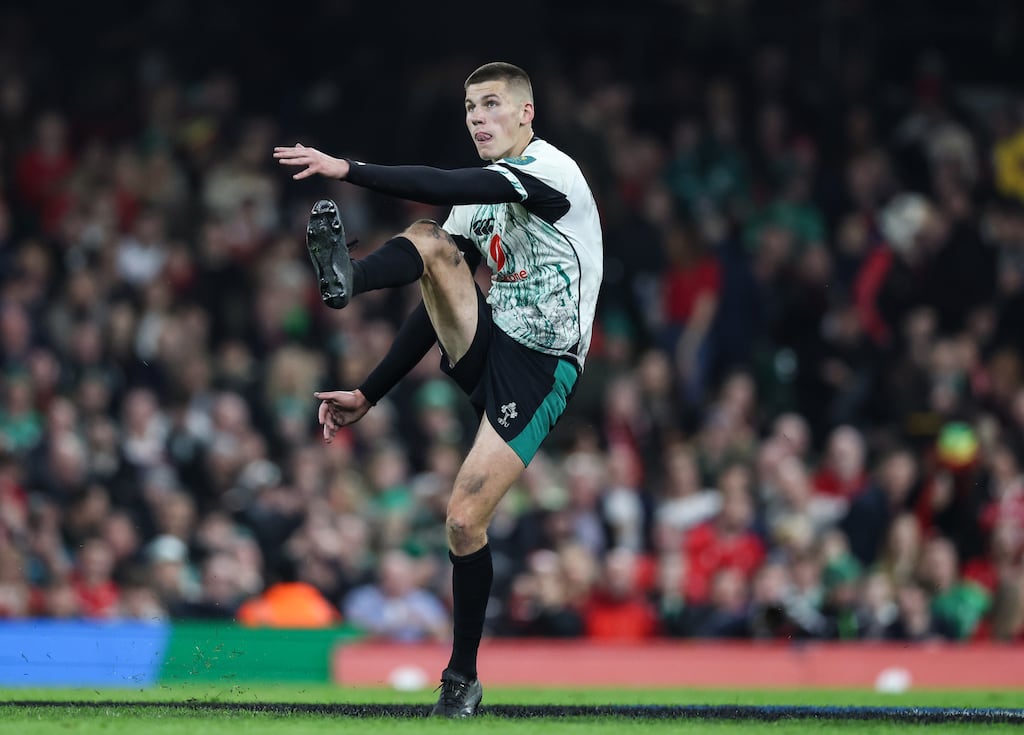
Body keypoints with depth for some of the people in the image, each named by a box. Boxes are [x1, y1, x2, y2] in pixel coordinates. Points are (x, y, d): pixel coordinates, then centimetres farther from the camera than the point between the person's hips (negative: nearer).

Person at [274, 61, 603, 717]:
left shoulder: (552, 169, -11)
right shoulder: (479, 200, 14)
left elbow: (452, 188, -27)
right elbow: (439, 306, 16)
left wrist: (348, 169, -33)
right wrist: (368, 396, 13)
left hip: (539, 366, -7)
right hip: (485, 344, 7)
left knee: (464, 518, -14)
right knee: (430, 242, -17)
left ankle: (463, 678, 0)